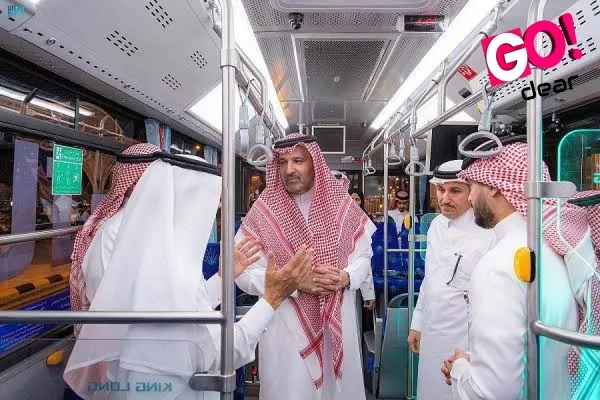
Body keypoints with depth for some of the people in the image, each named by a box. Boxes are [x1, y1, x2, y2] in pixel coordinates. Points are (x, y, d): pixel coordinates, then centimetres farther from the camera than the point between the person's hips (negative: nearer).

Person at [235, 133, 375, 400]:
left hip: (338, 321, 3)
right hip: (286, 324, -2)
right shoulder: (263, 211, -9)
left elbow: (363, 256, 4)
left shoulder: (342, 205, -1)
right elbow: (245, 273, -10)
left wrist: (346, 277, -17)